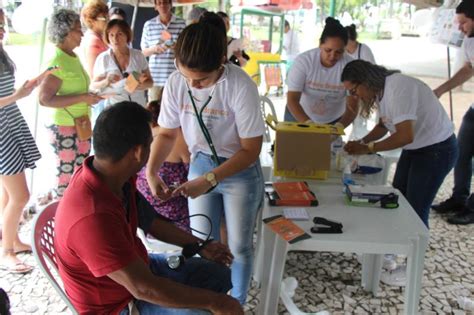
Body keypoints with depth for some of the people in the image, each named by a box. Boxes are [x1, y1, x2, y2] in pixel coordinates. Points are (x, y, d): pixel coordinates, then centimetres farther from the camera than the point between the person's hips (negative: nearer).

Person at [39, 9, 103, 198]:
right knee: (66, 174, 4)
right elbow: (45, 99, -27)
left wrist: (89, 96, 5)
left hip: (81, 124, 9)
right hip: (64, 127, -9)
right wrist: (83, 98, -26)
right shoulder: (57, 62, -20)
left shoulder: (73, 57, 7)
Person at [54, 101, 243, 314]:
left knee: (219, 274, 12)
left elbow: (149, 220, 8)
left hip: (135, 268, 9)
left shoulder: (115, 177, -10)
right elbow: (143, 288, -35)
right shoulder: (93, 217, -39)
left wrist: (200, 245, 10)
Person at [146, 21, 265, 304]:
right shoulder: (176, 83, -16)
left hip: (241, 171, -3)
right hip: (200, 165, 4)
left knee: (239, 246, 11)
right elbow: (167, 133, -2)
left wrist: (209, 180, -30)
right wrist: (151, 172, -18)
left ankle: (237, 303, 36)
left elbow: (250, 150, -22)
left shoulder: (241, 86, -29)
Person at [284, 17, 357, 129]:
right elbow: (292, 100, -27)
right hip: (298, 116, 0)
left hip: (333, 121, 1)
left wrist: (339, 126, -44)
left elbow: (352, 107, -23)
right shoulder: (303, 61, -24)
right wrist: (309, 124, -44)